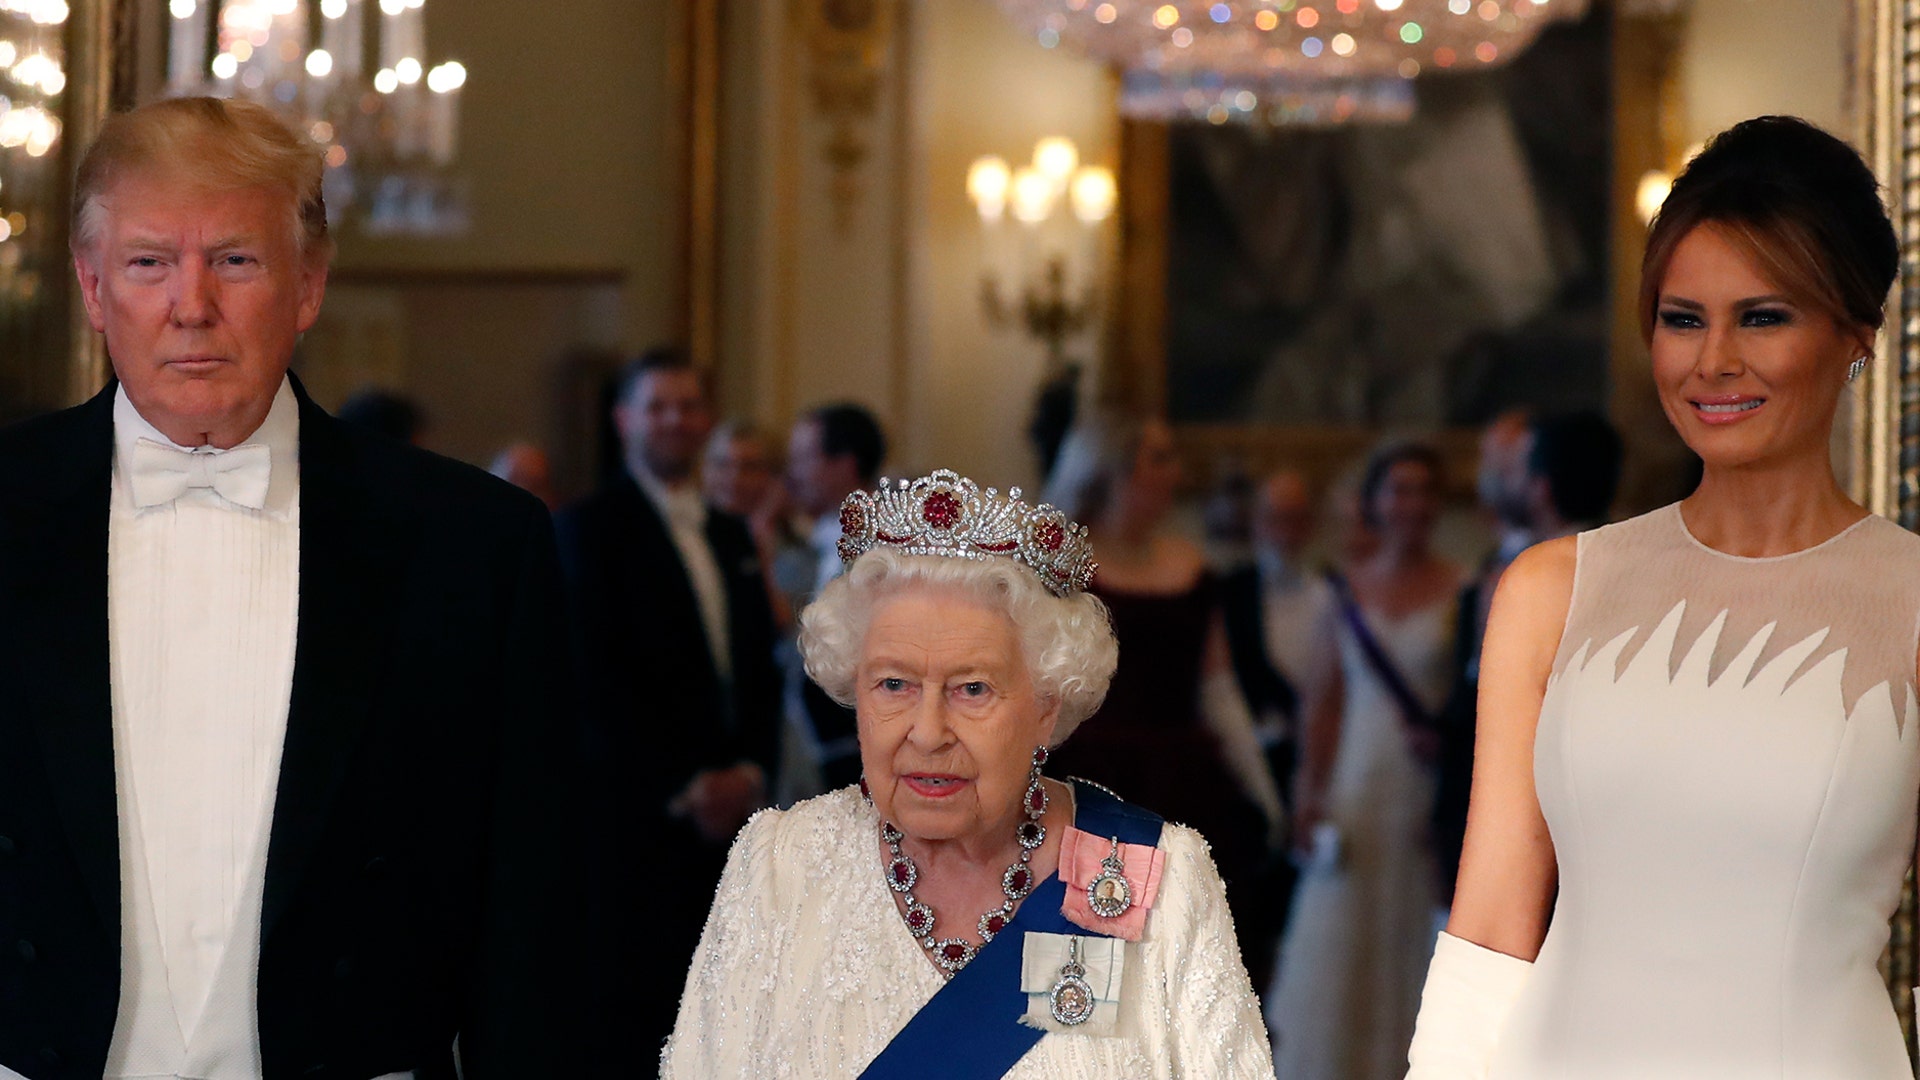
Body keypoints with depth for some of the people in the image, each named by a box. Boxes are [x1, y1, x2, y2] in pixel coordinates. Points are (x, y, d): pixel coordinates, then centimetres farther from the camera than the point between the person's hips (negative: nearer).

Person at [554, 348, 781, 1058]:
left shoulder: (730, 535, 20)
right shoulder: (591, 527, -2)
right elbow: (598, 678, -10)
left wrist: (752, 770, 2)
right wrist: (684, 786, -12)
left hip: (729, 808, 6)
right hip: (641, 813, -6)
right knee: (650, 1017, -11)